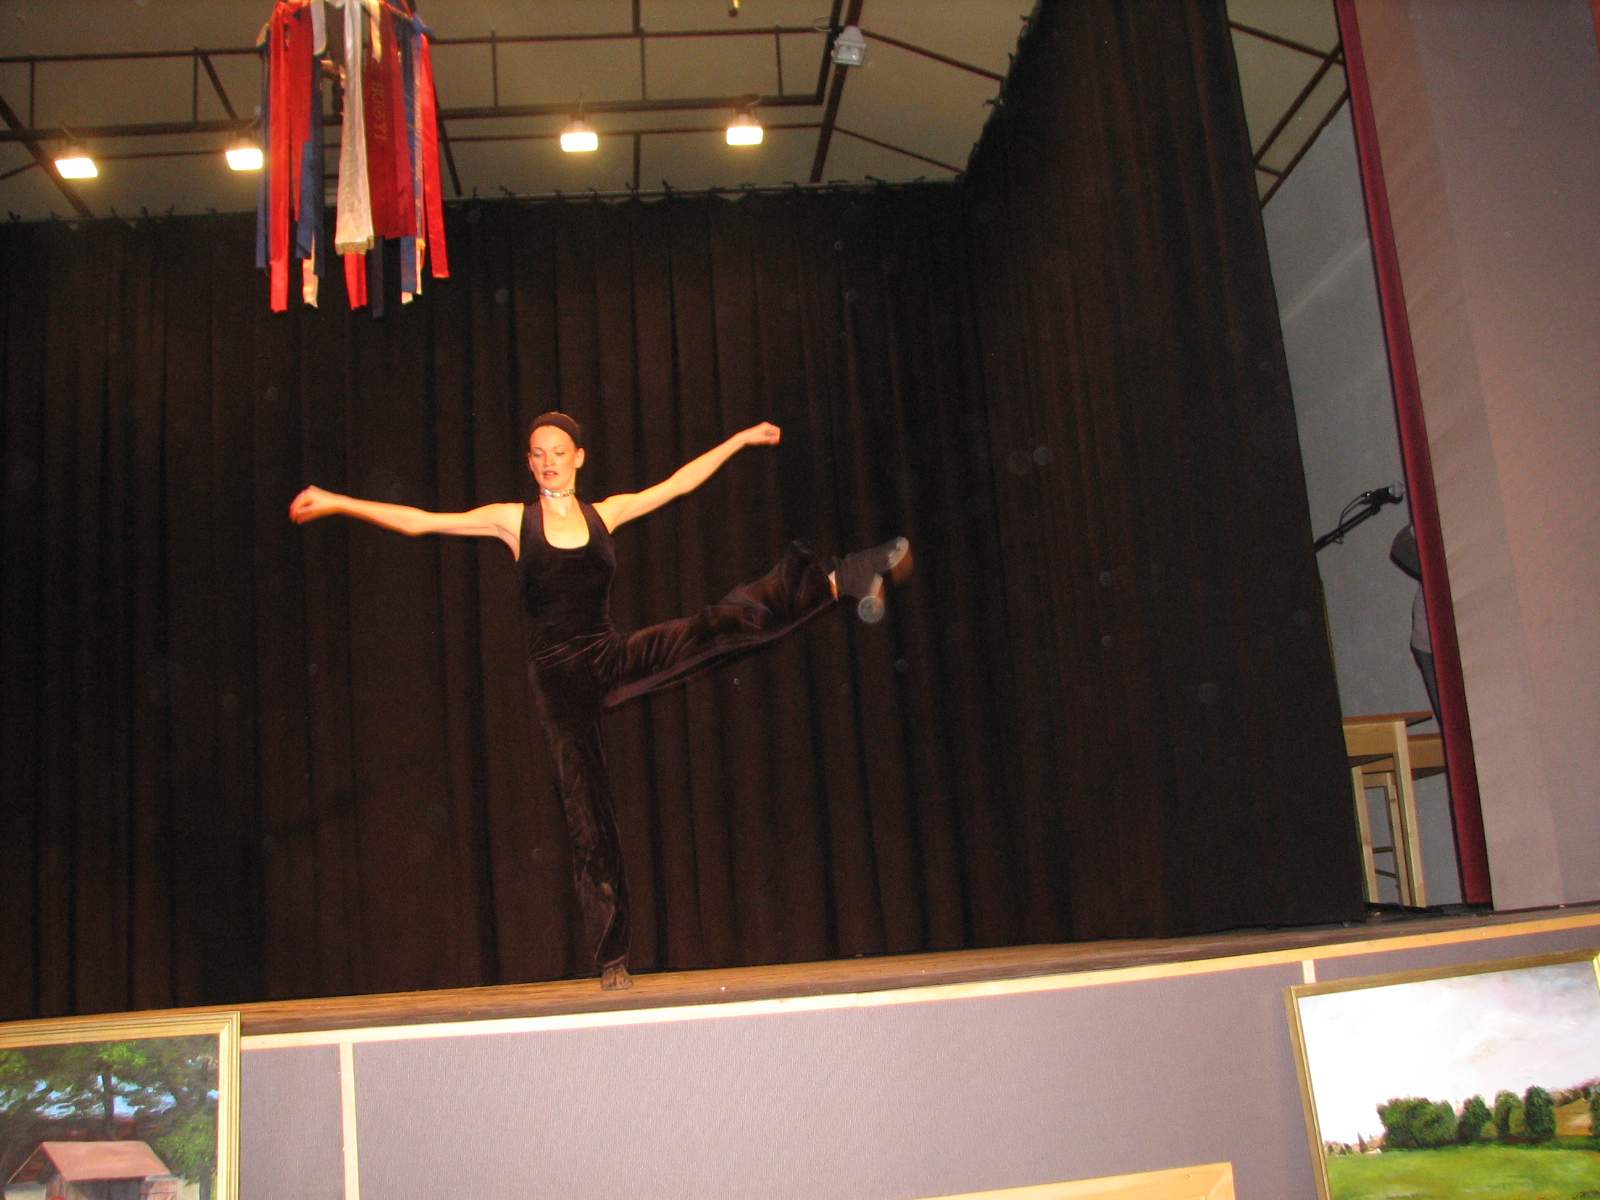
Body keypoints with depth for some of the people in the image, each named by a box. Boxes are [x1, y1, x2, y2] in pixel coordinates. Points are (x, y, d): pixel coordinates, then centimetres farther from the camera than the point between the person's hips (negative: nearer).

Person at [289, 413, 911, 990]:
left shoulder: (604, 513, 5)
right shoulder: (513, 520, -1)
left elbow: (679, 482, 14)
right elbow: (418, 520, -3)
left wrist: (740, 439, 18)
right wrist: (338, 502, -8)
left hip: (613, 659, 1)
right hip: (558, 677, -1)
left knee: (726, 622, -18)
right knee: (587, 811, -1)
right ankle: (611, 957, 6)